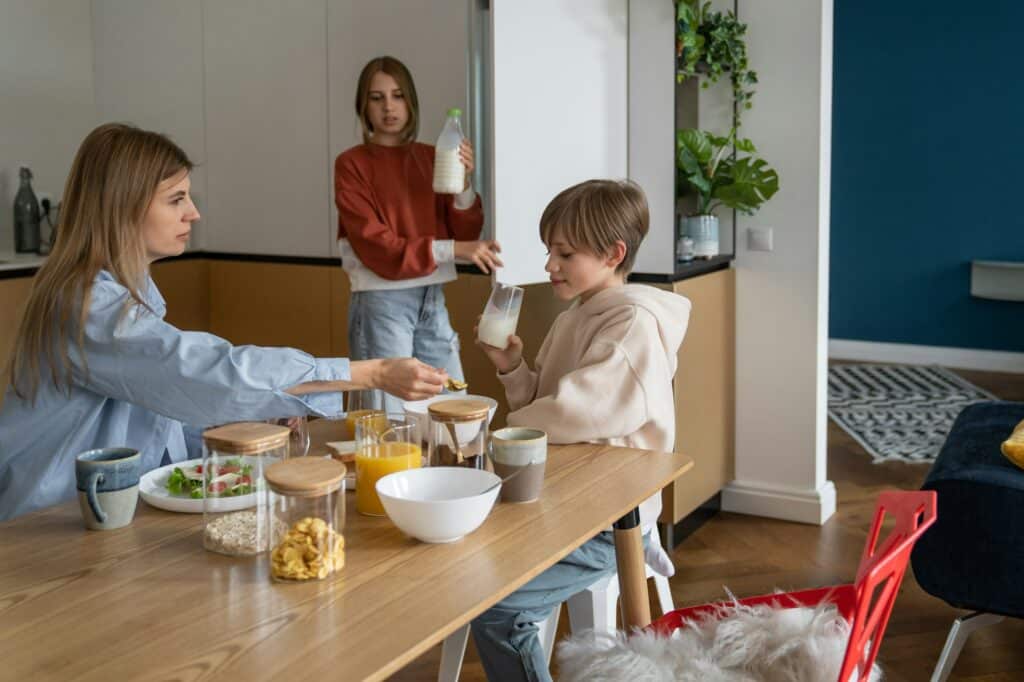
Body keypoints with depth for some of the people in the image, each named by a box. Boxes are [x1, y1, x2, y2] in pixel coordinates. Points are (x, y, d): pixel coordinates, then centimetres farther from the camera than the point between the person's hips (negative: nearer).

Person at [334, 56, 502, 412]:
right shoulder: (352, 164, -5)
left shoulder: (431, 158, 9)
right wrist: (451, 249, -22)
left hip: (432, 301, 5)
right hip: (381, 303, -5)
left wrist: (463, 183, -11)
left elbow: (465, 234, 6)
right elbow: (376, 248, -13)